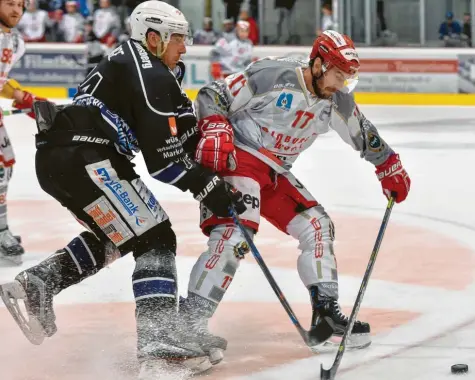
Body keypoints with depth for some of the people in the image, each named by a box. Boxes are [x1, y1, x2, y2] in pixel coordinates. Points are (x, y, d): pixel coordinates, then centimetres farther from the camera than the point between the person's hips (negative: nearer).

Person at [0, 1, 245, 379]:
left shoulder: (129, 62, 25)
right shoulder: (151, 76, -7)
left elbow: (180, 128, 24)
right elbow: (164, 159, -11)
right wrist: (212, 190, -5)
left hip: (57, 156, 10)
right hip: (84, 158, -10)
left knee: (114, 235, 27)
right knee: (155, 238, -10)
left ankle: (35, 285, 16)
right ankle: (160, 339, -26)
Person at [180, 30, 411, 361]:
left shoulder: (337, 102, 3)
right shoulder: (270, 76, -20)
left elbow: (364, 135, 21)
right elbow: (213, 96, -16)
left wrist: (390, 168, 26)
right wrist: (215, 132, -29)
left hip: (276, 173, 9)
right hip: (236, 159, -9)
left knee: (317, 226, 5)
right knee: (235, 234, -26)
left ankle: (326, 314, 13)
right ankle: (190, 321, -29)